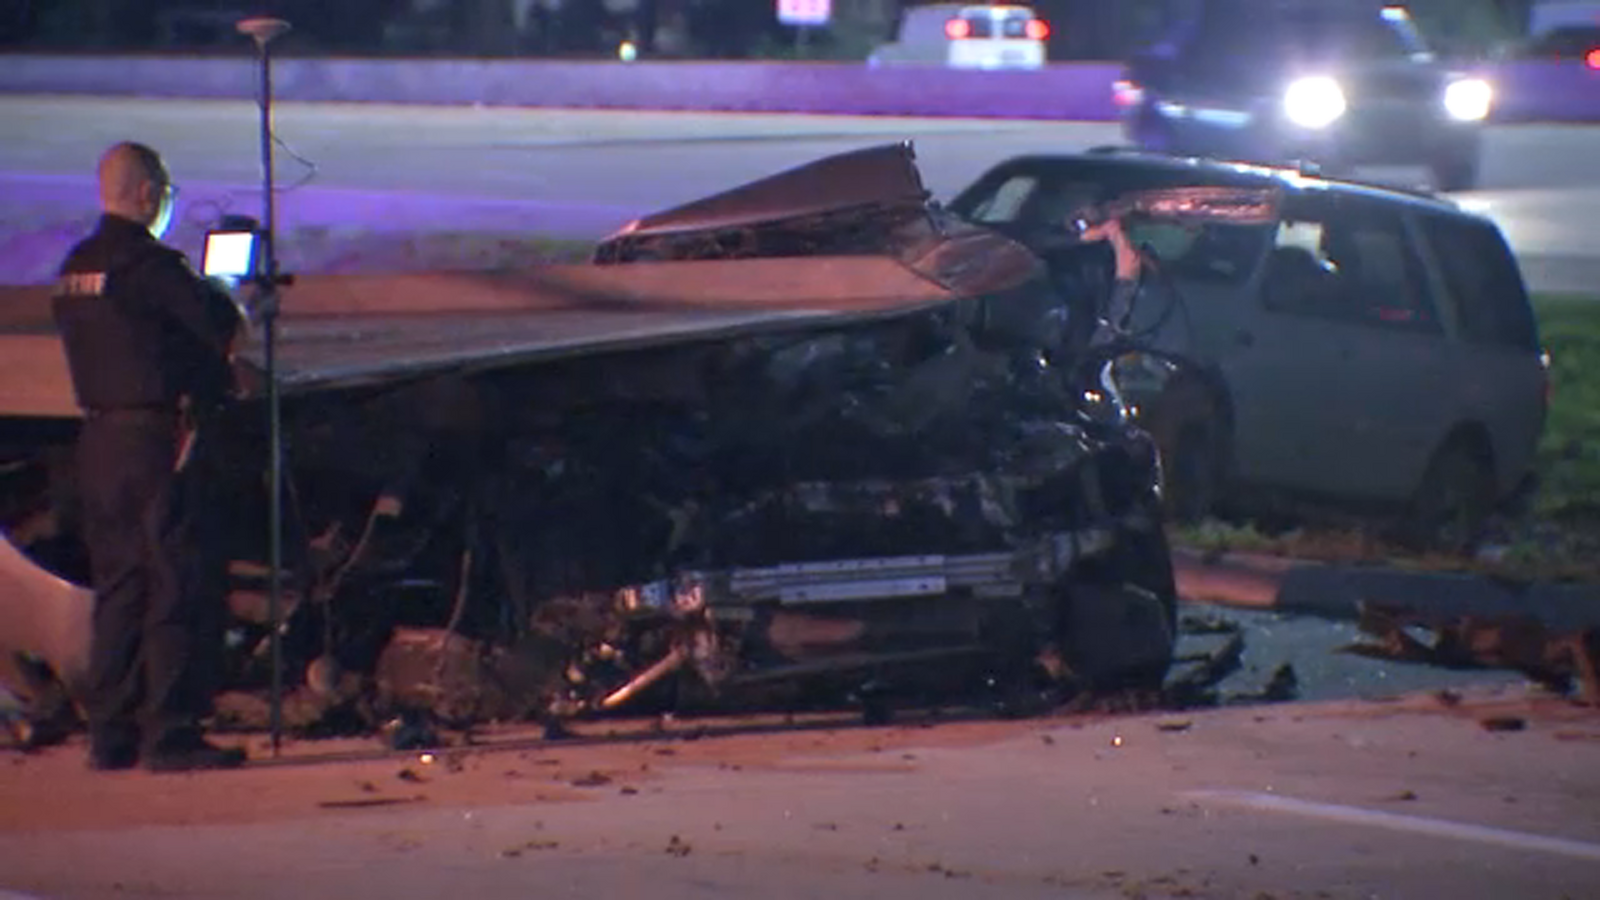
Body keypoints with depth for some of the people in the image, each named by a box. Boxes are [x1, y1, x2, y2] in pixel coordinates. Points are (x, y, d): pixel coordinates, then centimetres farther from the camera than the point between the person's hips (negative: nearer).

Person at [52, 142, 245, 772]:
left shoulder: (75, 268, 12)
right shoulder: (149, 264, -14)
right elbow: (221, 328, -13)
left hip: (97, 439, 8)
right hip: (155, 437, -8)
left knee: (117, 587, 13)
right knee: (178, 586, -4)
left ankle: (111, 735, 13)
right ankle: (170, 733, -6)